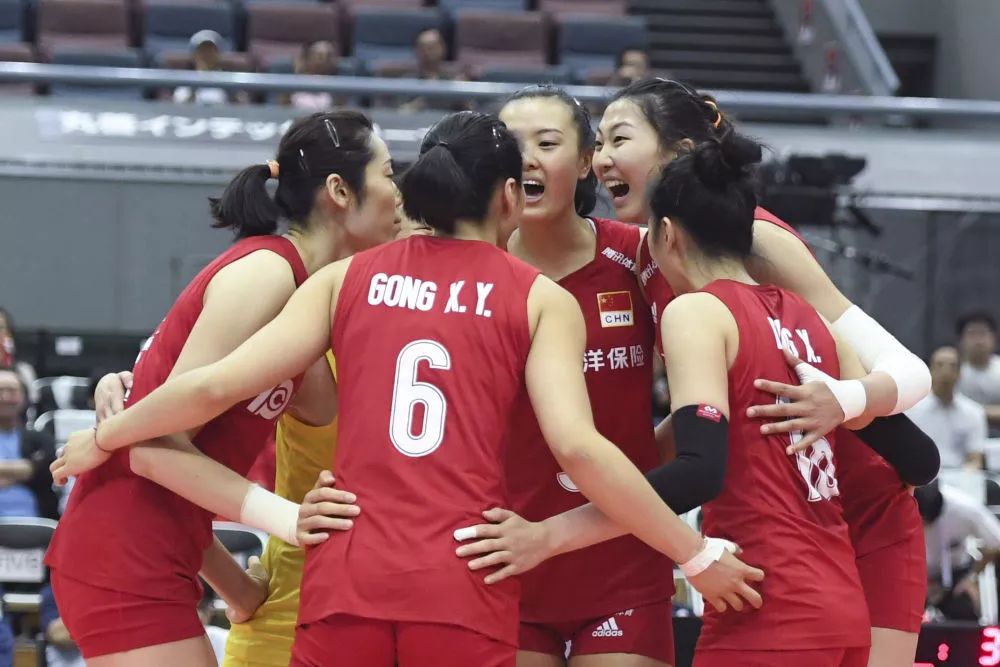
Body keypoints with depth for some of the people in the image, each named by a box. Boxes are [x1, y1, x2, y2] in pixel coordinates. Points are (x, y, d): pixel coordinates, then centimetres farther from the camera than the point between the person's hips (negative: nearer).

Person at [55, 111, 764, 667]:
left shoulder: (347, 278, 13)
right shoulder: (541, 300, 7)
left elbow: (215, 386, 7)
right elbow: (579, 448, -6)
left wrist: (104, 438, 23)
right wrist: (699, 556, 1)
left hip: (346, 575, 2)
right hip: (464, 586, -2)